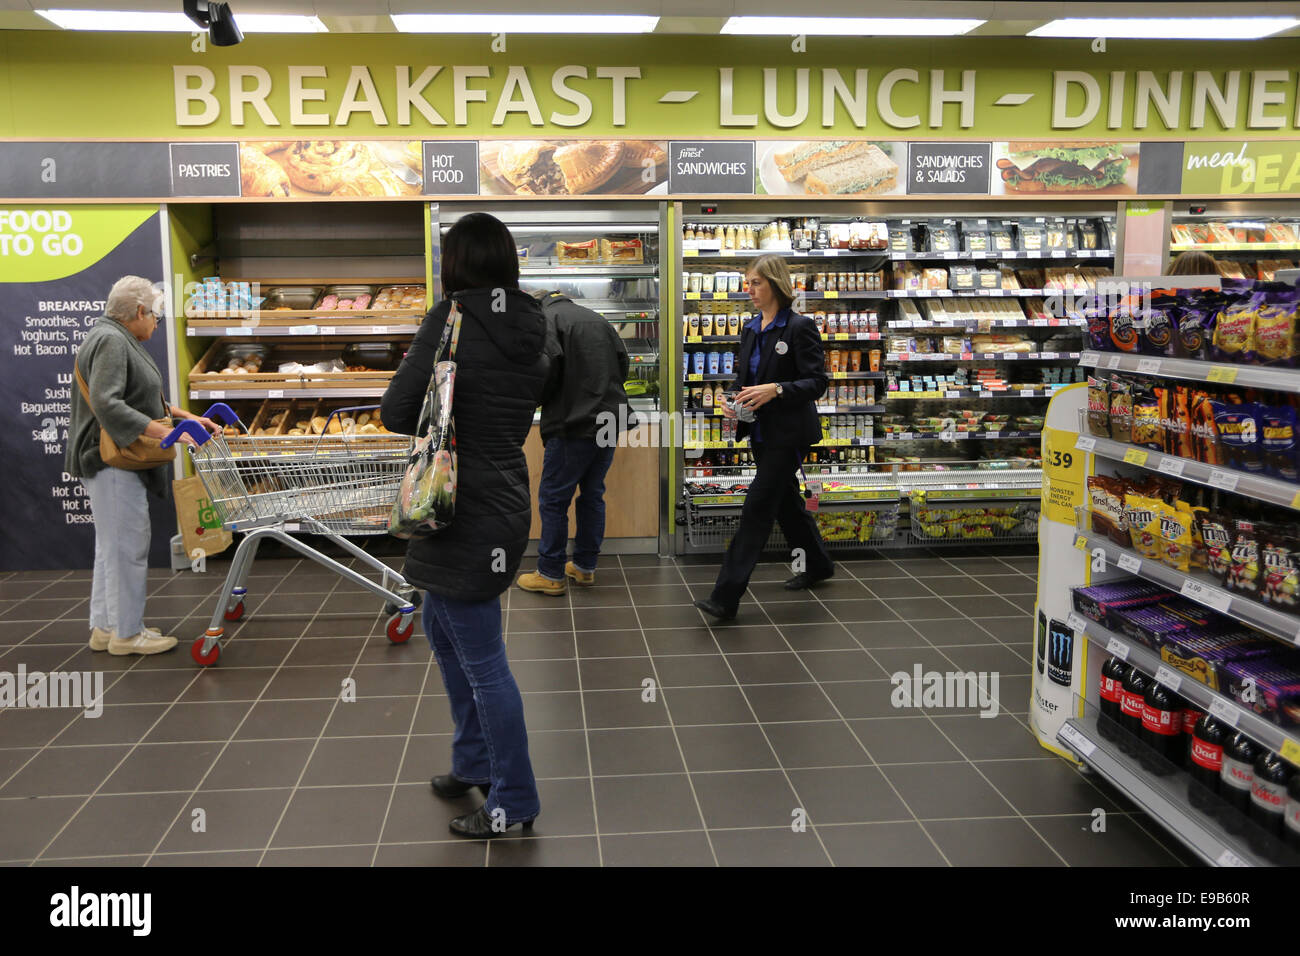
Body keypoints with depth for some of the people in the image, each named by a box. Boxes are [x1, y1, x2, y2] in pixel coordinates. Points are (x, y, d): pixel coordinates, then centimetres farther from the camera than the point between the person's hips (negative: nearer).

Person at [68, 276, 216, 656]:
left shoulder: (119, 340, 18)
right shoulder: (110, 342, -17)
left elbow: (147, 398, 24)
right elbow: (107, 404, -29)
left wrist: (188, 417, 16)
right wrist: (165, 432, -31)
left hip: (119, 460, 11)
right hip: (112, 462, -11)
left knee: (112, 545, 16)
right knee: (127, 545, -5)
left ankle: (104, 627, 25)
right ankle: (126, 633, 4)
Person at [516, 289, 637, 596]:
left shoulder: (545, 320, -5)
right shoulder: (596, 318, 18)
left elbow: (549, 364, -19)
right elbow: (622, 361, 15)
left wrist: (538, 399, -2)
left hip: (574, 424, -7)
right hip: (609, 420, 7)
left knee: (553, 499, 2)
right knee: (593, 495, 16)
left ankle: (551, 575, 7)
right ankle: (585, 567, 23)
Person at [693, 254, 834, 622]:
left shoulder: (799, 327, -12)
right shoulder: (750, 329, 10)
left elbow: (817, 383, -14)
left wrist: (776, 389, -28)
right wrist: (733, 401, -2)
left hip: (788, 433, -8)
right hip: (762, 432, 8)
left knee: (757, 507, -11)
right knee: (786, 502, 19)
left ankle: (726, 597, -12)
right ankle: (818, 565, 40)